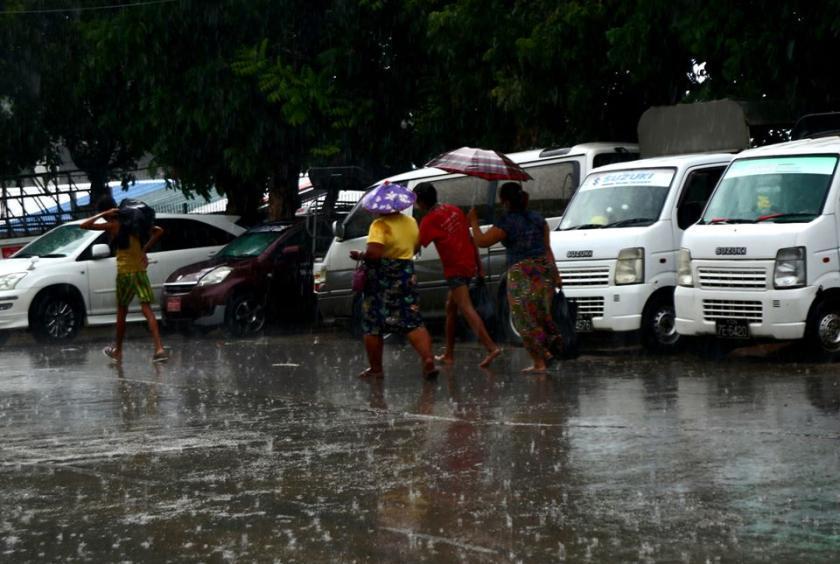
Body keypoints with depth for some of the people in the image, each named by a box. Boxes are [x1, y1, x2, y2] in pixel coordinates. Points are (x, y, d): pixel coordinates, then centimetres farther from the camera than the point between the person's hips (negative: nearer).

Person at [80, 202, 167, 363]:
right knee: (147, 309, -4)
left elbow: (84, 225, -9)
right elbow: (158, 231, 12)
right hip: (140, 270, 4)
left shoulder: (113, 226, -7)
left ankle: (117, 351, 21)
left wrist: (103, 214, -1)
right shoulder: (136, 224, 9)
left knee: (122, 311, 10)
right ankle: (159, 348, -16)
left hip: (125, 272, -4)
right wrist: (145, 250, 8)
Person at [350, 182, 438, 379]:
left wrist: (359, 256, -10)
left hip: (381, 280, -5)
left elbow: (374, 253, -27)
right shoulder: (411, 223, 5)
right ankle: (428, 360, -12)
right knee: (413, 322, 4)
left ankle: (375, 368, 12)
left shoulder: (380, 225, -17)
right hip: (407, 276, 5)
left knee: (372, 326, 7)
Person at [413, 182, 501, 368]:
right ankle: (449, 354, 23)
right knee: (451, 307, 19)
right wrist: (479, 265, 16)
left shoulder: (429, 220, -8)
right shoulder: (453, 209, 14)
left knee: (466, 309, -16)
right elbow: (470, 238, 14)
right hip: (469, 263, 9)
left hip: (455, 269, -9)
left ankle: (491, 347, -31)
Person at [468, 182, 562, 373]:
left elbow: (481, 241, -7)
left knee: (525, 319, 1)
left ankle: (539, 362, -1)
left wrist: (473, 221, 7)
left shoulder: (507, 223, -10)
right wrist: (555, 271, 17)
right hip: (545, 268, 6)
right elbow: (547, 248, 12)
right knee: (540, 314, 19)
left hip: (521, 273, -6)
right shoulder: (537, 218, 9)